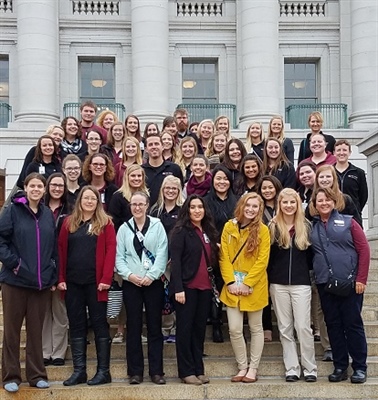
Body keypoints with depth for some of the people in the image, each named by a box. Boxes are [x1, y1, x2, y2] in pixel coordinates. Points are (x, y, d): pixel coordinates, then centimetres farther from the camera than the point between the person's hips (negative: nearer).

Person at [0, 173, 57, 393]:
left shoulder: (48, 214, 9)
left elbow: (54, 248, 12)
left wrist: (53, 276, 8)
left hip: (41, 282, 3)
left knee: (36, 329, 10)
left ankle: (37, 374, 19)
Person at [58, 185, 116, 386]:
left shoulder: (105, 223, 1)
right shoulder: (69, 222, 10)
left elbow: (111, 251, -6)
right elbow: (61, 250, 8)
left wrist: (106, 278, -14)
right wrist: (60, 278, 0)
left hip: (95, 282, -3)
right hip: (73, 282, 3)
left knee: (99, 324, 2)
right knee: (76, 325, 7)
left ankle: (103, 371, 8)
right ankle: (79, 370, 14)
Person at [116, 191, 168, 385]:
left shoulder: (157, 226, 4)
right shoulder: (124, 228, 8)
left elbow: (162, 254, -4)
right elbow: (119, 257, 3)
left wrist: (151, 275, -13)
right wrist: (129, 274, -12)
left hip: (153, 282, -1)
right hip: (131, 283, 1)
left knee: (154, 326, 3)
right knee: (133, 327, 4)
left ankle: (156, 371, 9)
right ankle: (135, 371, 11)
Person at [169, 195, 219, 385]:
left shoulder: (208, 232, 14)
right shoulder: (181, 231, -6)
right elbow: (175, 261, -12)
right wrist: (178, 288, -18)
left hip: (204, 287, 6)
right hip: (187, 287, -6)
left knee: (200, 328, 10)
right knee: (185, 328, 2)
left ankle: (199, 369, 18)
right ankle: (186, 371, 8)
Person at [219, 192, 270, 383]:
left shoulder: (262, 230, -5)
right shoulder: (229, 227, 0)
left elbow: (262, 260, -9)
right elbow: (224, 257, 0)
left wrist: (247, 283, -15)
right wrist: (230, 282, -10)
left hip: (254, 287, -1)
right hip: (233, 286, 2)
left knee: (255, 328, 9)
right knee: (234, 329, 0)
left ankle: (253, 368, 21)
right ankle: (242, 367, 17)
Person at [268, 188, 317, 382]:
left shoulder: (306, 226, 3)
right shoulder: (273, 227, 1)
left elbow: (311, 255, 5)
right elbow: (266, 256, 0)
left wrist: (307, 271, -3)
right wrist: (269, 278, -8)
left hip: (301, 283, -1)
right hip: (278, 284, 1)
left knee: (303, 327, -3)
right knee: (285, 328, 6)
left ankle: (310, 367, 9)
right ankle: (291, 368, 13)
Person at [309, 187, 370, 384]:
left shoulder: (348, 222, 0)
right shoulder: (312, 227, 9)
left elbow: (364, 249, -4)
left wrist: (361, 279, -8)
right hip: (324, 284, 3)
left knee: (353, 323, 1)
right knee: (333, 325, 8)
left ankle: (359, 367, 11)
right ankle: (340, 367, 17)